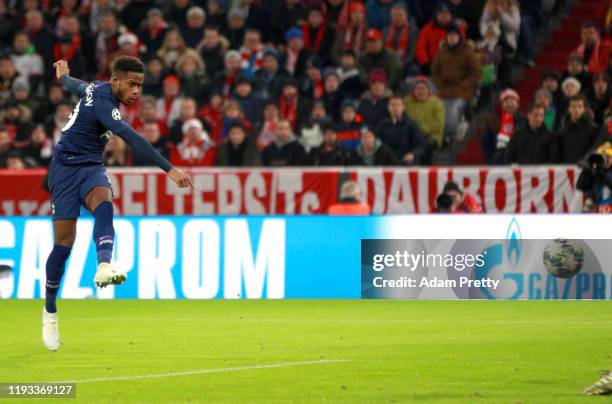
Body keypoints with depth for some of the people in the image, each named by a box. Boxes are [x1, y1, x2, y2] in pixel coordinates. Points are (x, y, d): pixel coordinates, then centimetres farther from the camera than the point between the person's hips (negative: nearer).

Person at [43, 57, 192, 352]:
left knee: (103, 203, -27)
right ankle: (49, 311, 11)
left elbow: (77, 87, 30)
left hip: (91, 167, 7)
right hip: (66, 169, -7)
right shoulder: (102, 102, -23)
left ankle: (104, 267, -54)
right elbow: (131, 138, -34)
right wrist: (169, 169, -40)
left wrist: (64, 76, 56)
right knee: (64, 242, -7)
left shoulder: (100, 89, 6)